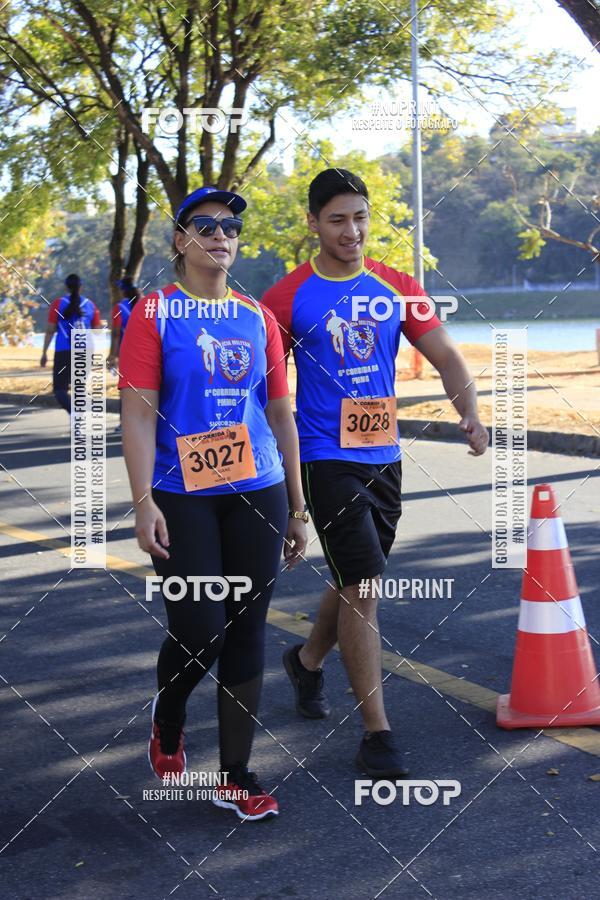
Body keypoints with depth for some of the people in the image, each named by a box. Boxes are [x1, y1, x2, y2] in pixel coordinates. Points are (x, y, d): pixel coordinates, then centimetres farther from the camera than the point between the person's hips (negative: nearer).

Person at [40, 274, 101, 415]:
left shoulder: (58, 304, 0)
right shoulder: (91, 305, 7)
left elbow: (50, 330, -2)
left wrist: (44, 353, 4)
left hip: (64, 353, -3)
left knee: (60, 389, -3)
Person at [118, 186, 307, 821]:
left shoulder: (258, 318, 10)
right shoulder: (155, 313, -2)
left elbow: (280, 415, 13)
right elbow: (138, 413, -8)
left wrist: (297, 507, 13)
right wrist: (144, 502, -16)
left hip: (257, 494, 4)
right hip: (182, 498, -4)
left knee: (246, 632, 6)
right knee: (198, 630, -6)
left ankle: (236, 777, 16)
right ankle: (167, 719, 29)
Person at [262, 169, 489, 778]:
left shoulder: (396, 288, 4)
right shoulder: (288, 297, -6)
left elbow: (444, 356, 3)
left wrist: (470, 413, -15)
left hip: (384, 454, 5)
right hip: (326, 458, -5)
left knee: (356, 583, 17)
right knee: (362, 584, -12)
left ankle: (307, 660, 46)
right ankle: (376, 733, -4)